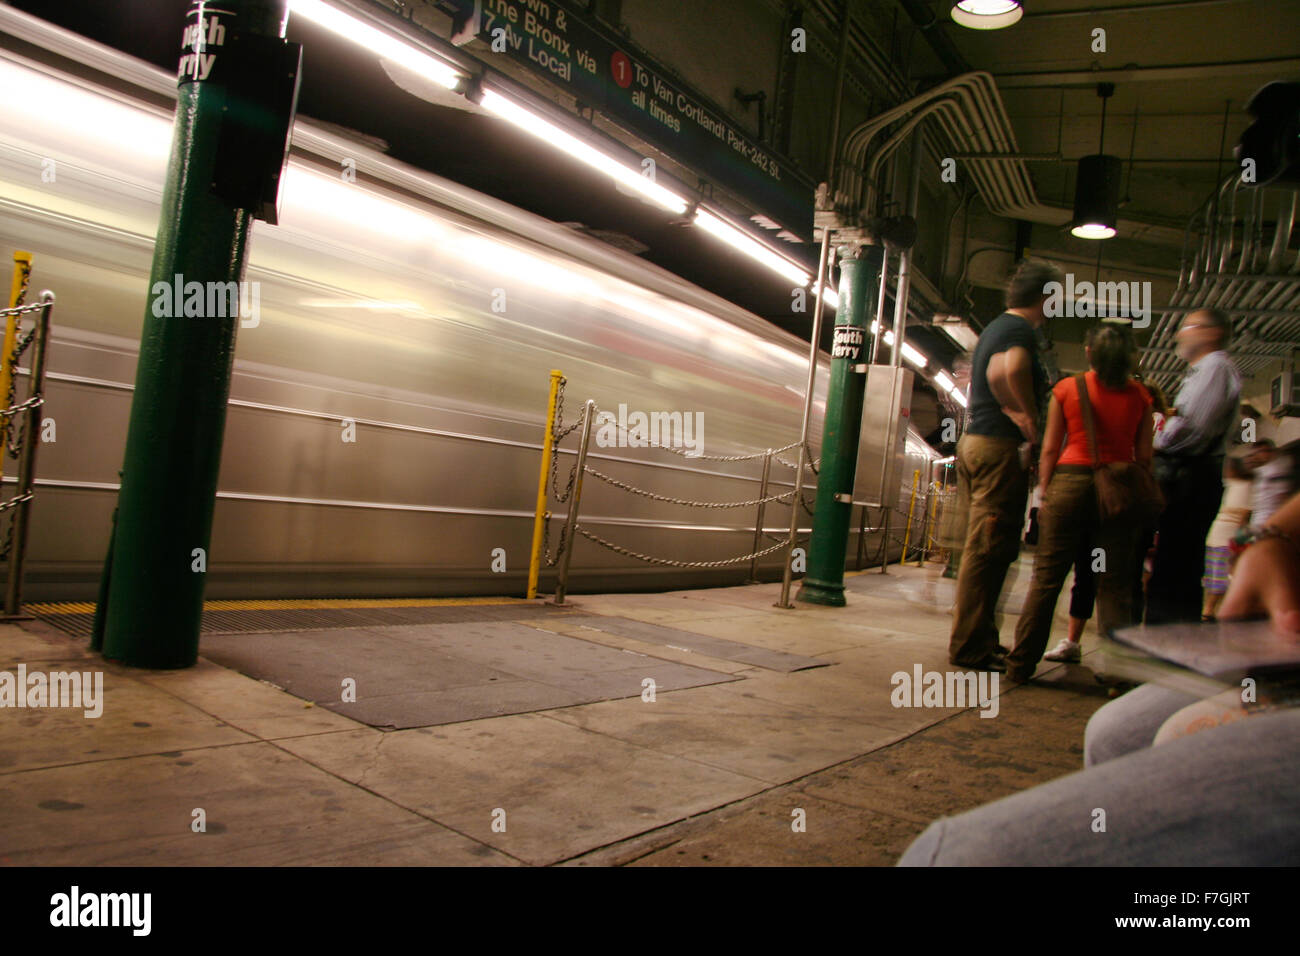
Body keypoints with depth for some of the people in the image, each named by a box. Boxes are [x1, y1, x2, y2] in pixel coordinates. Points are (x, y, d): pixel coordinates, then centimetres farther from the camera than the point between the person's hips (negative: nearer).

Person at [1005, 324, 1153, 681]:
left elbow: (1049, 449, 2)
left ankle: (1021, 664, 7)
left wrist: (1044, 492, 9)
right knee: (1114, 584, 4)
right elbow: (1144, 457, 5)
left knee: (1046, 578, 3)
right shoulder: (1139, 396, 6)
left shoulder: (1066, 389, 3)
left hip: (1070, 480, -1)